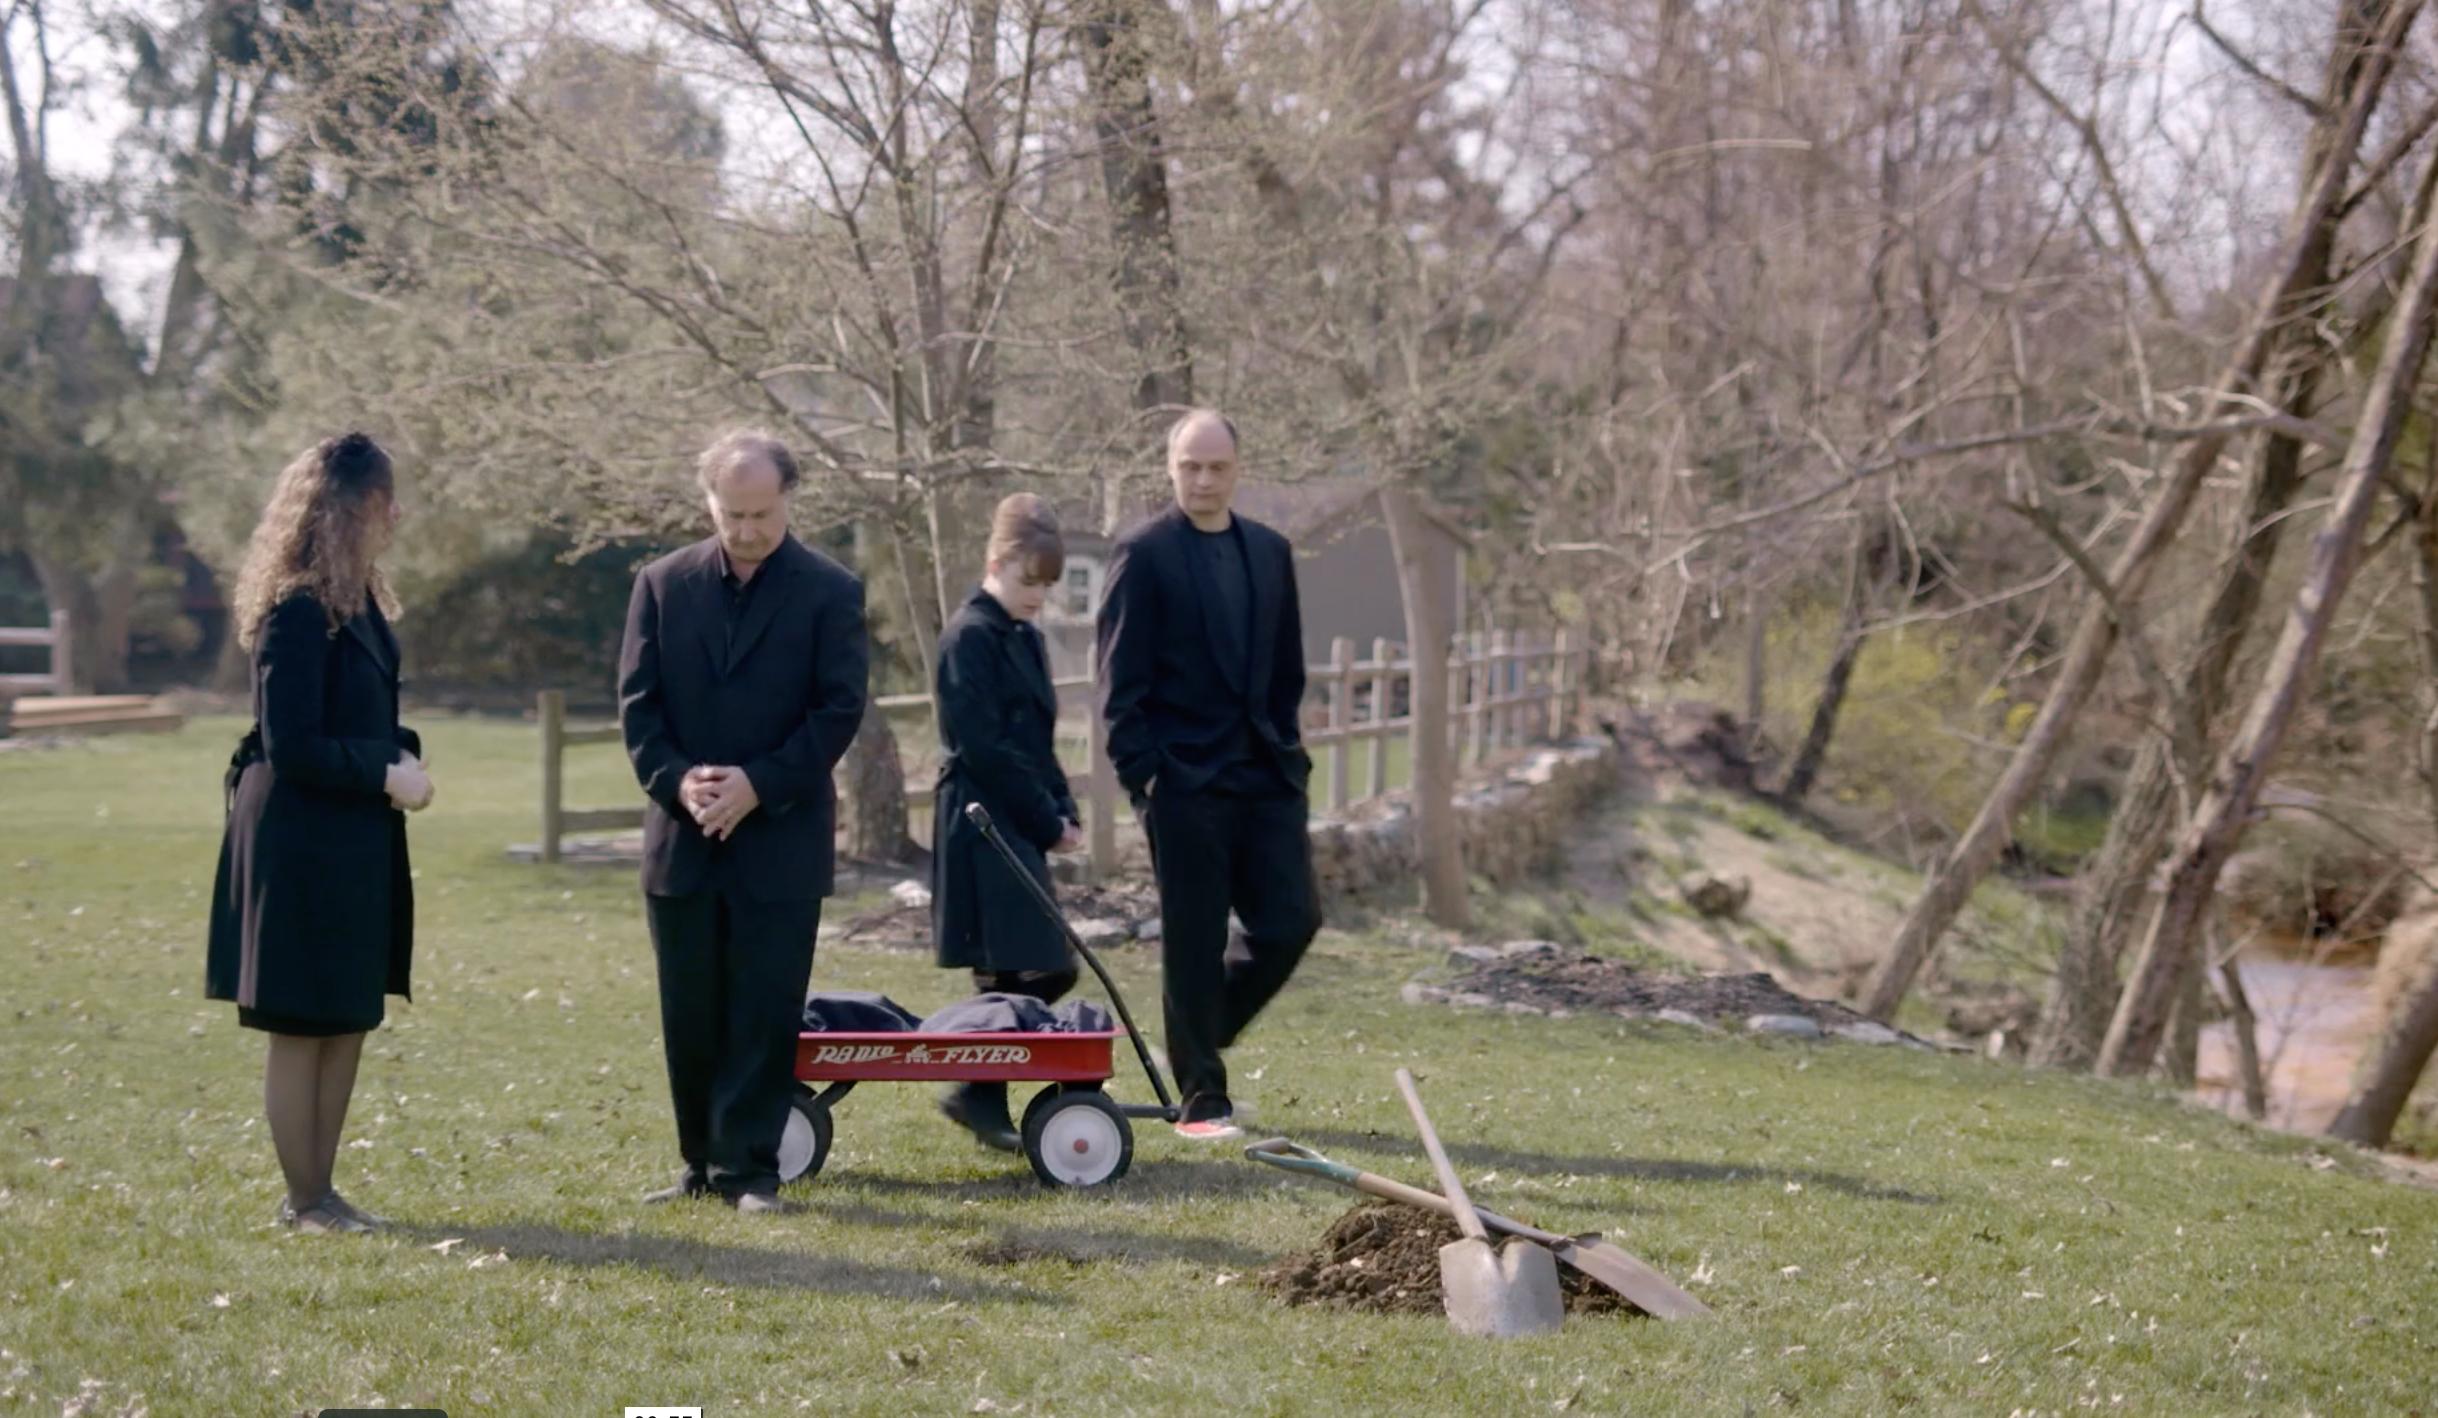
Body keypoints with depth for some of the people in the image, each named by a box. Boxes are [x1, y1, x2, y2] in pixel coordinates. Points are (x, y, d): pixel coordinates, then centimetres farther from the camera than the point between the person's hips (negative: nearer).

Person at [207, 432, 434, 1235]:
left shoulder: (359, 602, 11)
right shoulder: (299, 612, -18)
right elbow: (291, 745, -20)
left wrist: (402, 758, 2)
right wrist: (386, 776, -16)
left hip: (355, 844, 9)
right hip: (302, 845, -9)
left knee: (349, 1023, 13)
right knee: (302, 1027, 1)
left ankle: (320, 1191, 21)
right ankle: (303, 1202, 9)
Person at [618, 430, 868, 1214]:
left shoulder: (828, 591, -2)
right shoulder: (663, 584, 6)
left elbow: (839, 708, -6)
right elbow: (637, 699, 4)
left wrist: (760, 784, -15)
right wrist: (676, 781, -12)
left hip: (781, 840, -3)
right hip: (682, 837, 3)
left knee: (765, 1015, -1)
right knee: (689, 1016, 8)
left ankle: (748, 1169, 5)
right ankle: (702, 1163, 20)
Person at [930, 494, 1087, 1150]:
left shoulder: (1025, 639, 17)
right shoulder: (970, 636, -11)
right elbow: (985, 747, -17)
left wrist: (1064, 812, 6)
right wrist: (1049, 821, -13)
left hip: (1019, 827, 9)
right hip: (985, 825, -9)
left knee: (1045, 970, 7)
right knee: (1017, 971, -9)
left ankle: (976, 1090, 15)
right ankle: (981, 1097, 0)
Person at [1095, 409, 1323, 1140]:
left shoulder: (1270, 551, 12)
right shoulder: (1144, 554, -4)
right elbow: (1121, 675, -7)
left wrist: (1289, 748, 8)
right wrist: (1140, 771, -12)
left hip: (1267, 772, 5)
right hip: (1186, 778, -5)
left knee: (1291, 921, 2)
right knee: (1194, 942, 0)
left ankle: (1199, 1035, 25)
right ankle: (1202, 1099, 10)